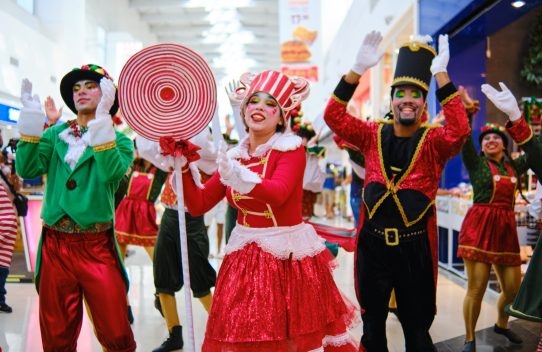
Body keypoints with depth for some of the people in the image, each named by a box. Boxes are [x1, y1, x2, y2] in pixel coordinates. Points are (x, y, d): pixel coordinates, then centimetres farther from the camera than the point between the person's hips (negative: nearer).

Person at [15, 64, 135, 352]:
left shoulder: (118, 140, 2)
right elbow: (27, 169, -4)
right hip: (55, 245, 3)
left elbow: (110, 173, -19)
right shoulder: (55, 134, 11)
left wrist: (101, 120, -24)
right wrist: (31, 118, -11)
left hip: (97, 246, -3)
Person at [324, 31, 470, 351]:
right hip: (372, 243, 2)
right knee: (372, 324, 16)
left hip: (415, 246, -2)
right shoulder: (374, 135, 2)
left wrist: (440, 73, -26)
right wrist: (359, 69, -17)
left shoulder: (433, 141, -4)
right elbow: (334, 117, -7)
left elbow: (460, 131, -24)